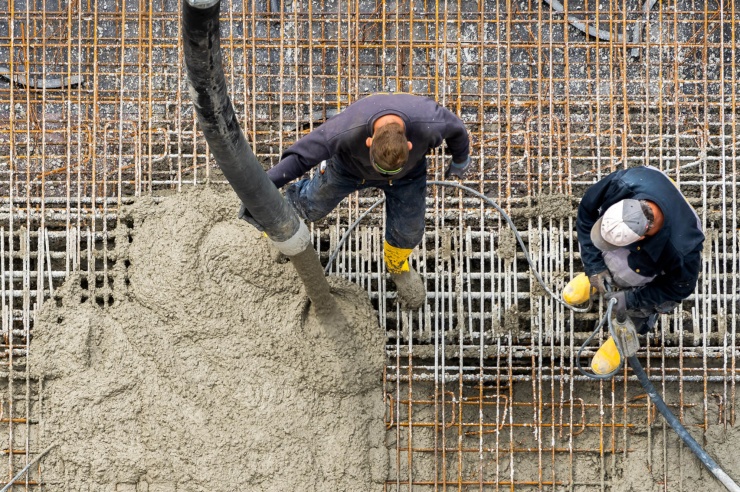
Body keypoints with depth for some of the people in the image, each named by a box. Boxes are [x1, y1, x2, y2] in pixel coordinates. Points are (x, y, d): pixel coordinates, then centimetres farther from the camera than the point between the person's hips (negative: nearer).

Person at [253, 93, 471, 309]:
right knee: (314, 205, 19)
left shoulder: (429, 125, -43)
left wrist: (460, 160, 2)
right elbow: (300, 155, -35)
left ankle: (397, 266, 42)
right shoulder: (345, 131, -47)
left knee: (407, 230, 5)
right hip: (350, 165, -1)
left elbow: (455, 129, -18)